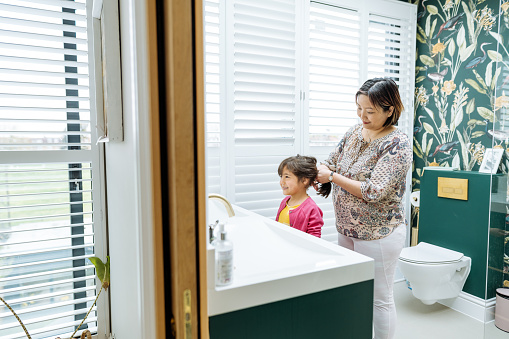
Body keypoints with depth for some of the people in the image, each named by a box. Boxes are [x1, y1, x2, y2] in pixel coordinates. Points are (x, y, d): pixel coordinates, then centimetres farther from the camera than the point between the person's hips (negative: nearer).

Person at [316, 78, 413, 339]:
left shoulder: (397, 144, -19)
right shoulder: (355, 131, 3)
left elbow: (372, 192, -25)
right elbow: (333, 161, 12)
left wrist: (332, 177, -21)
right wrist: (318, 172, -10)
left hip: (378, 236, -7)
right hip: (346, 230, 8)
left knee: (379, 298, 10)